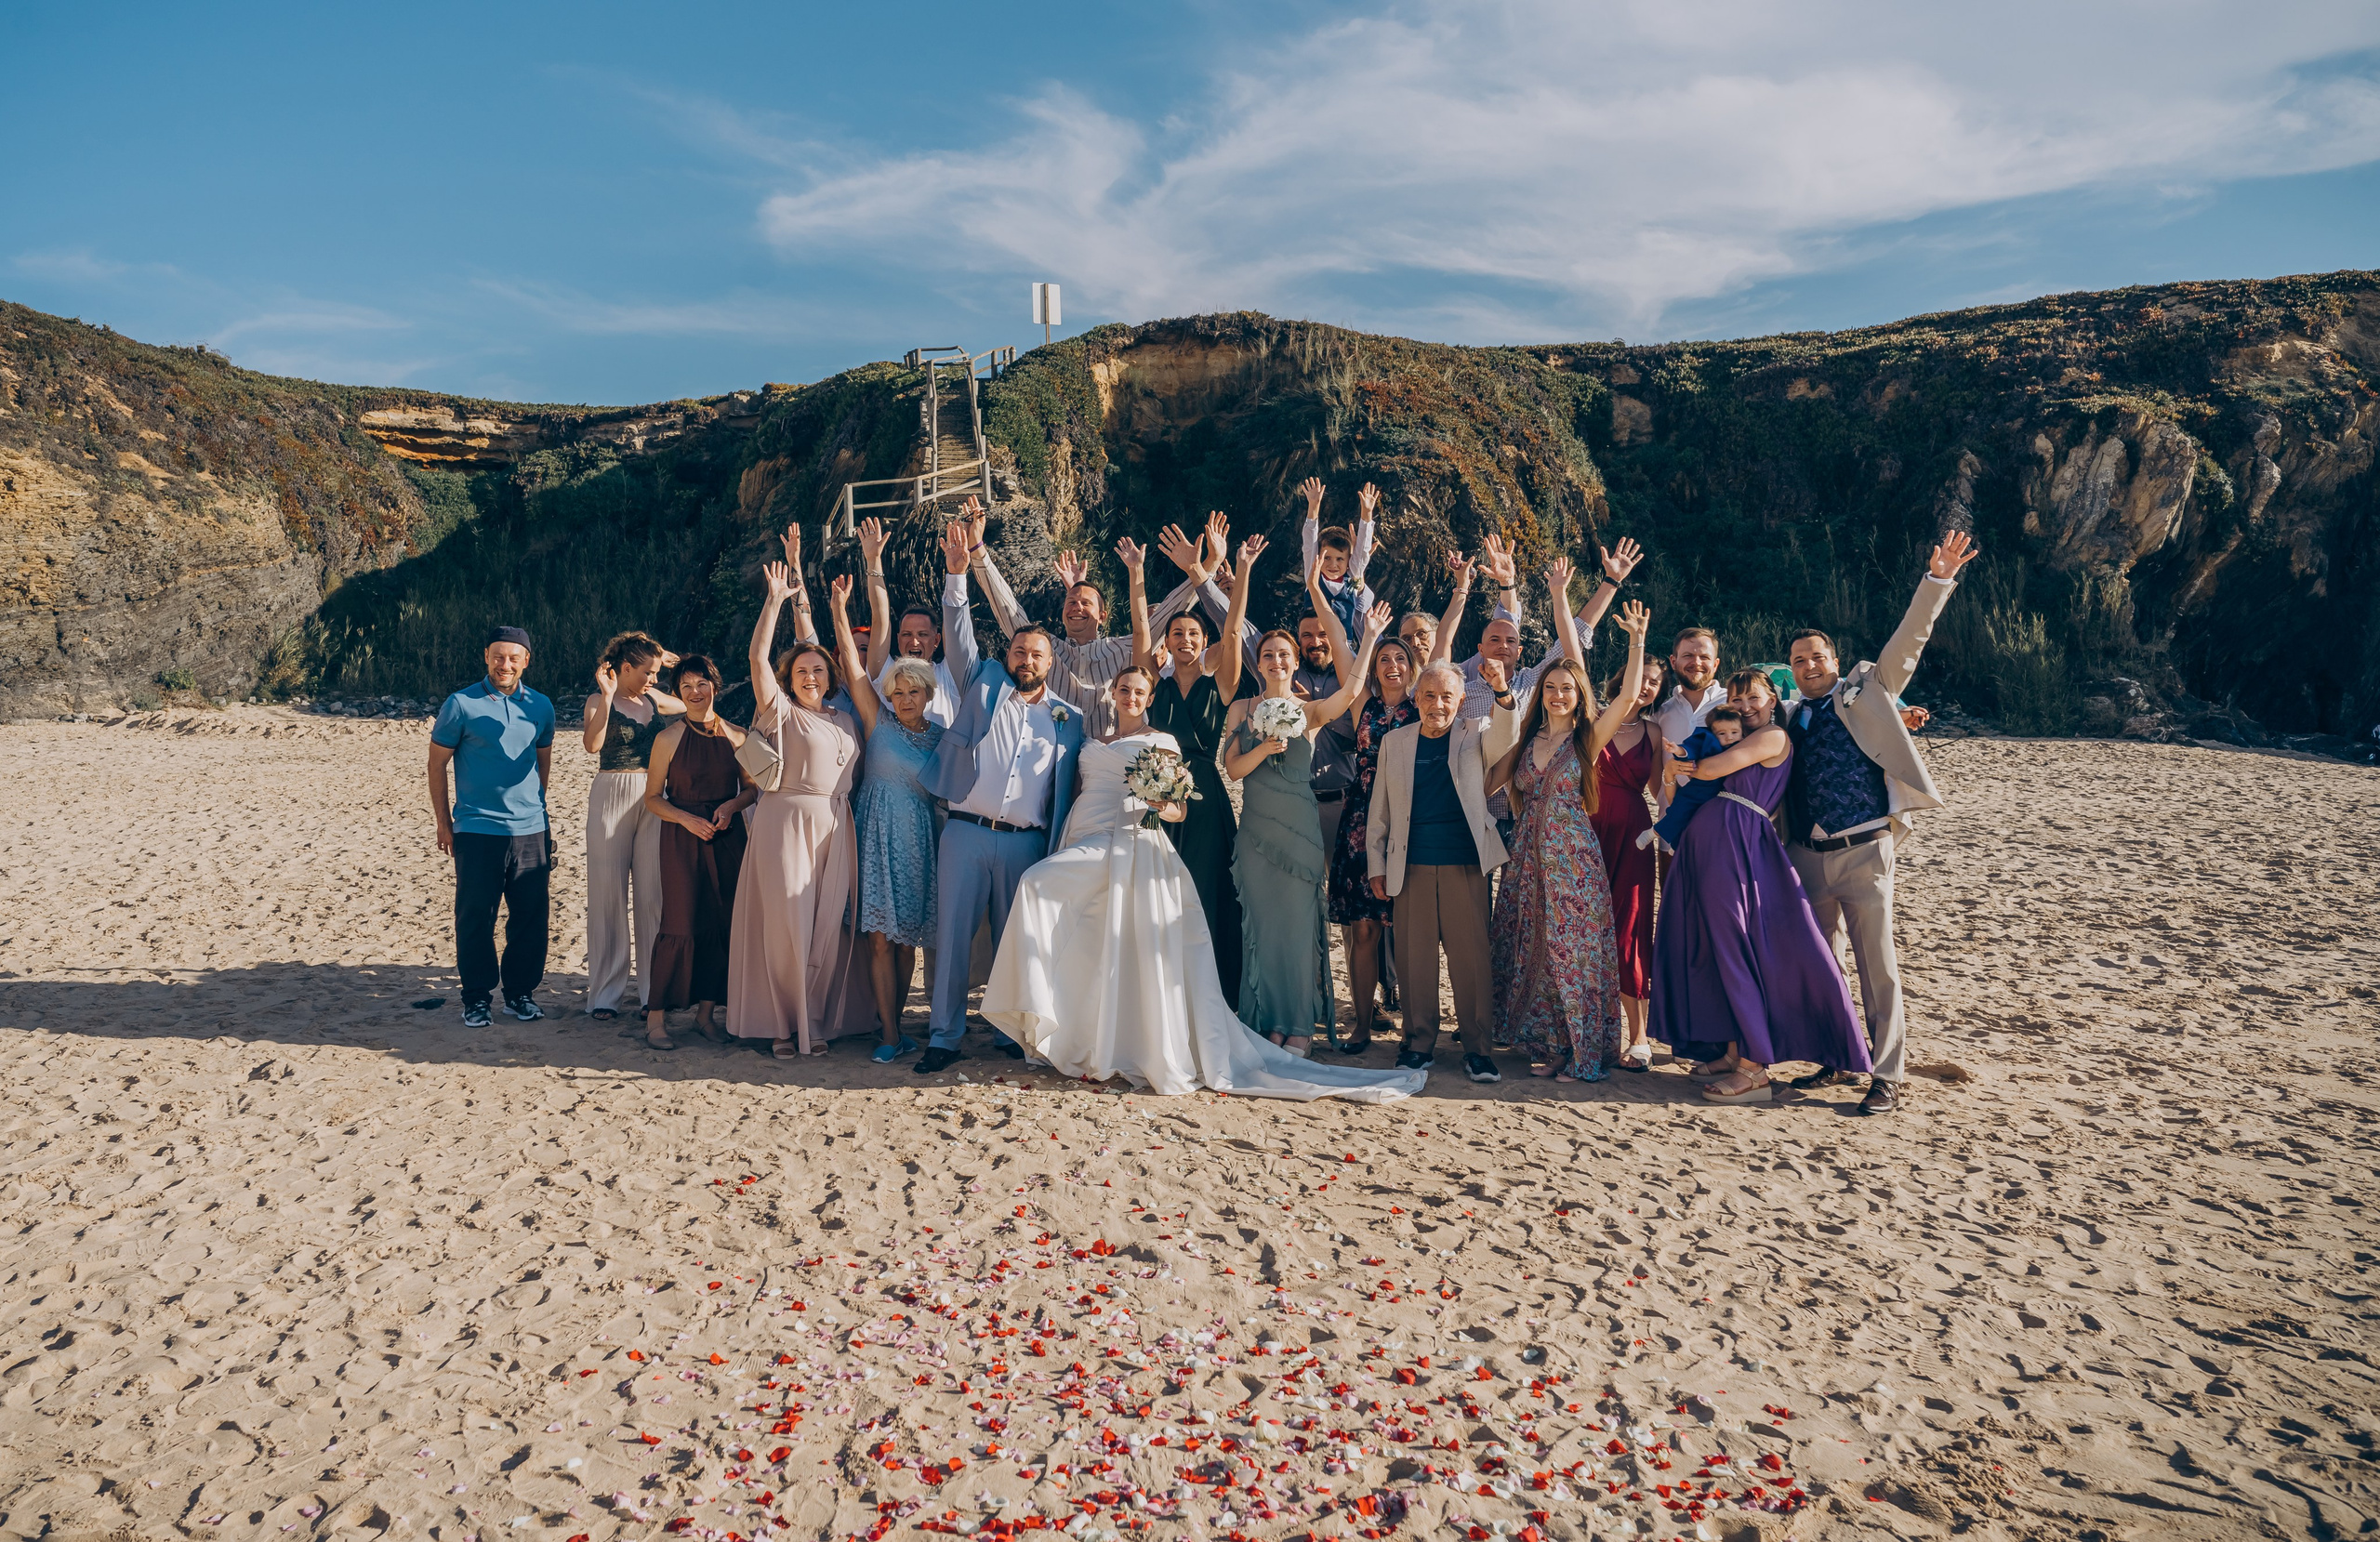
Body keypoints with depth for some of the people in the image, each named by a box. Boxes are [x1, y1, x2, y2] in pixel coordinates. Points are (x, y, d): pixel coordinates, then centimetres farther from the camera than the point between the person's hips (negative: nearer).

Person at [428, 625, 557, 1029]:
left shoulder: (540, 707, 7)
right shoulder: (461, 705, -4)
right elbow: (437, 764, 2)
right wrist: (443, 823, 2)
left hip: (531, 829, 3)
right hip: (477, 829, -3)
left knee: (531, 916, 6)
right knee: (475, 917, 3)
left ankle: (520, 991, 20)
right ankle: (476, 997, 14)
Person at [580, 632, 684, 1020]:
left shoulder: (654, 699, 11)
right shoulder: (600, 701, -2)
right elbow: (592, 744, -20)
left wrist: (679, 667, 15)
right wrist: (607, 696, -22)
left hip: (652, 799, 4)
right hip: (611, 799, -4)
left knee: (653, 894, 4)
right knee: (608, 893, 1)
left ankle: (654, 988, 11)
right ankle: (605, 992, 8)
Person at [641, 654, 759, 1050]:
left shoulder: (735, 735, 7)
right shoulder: (669, 739, -1)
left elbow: (751, 788, 14)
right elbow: (653, 798, 1)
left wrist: (731, 806, -6)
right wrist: (688, 819, -13)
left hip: (728, 837, 3)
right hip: (682, 839, -3)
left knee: (723, 924, 2)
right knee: (682, 925, -10)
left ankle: (706, 1013, 13)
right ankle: (656, 1018, -2)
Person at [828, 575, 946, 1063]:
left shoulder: (940, 735, 7)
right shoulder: (879, 721, 2)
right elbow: (854, 668, -7)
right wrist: (840, 614, -14)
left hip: (919, 840, 2)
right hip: (878, 835, -2)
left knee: (906, 937, 6)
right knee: (881, 936, -5)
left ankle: (894, 1018, 19)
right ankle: (891, 1035, -2)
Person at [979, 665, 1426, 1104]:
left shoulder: (1159, 742, 6)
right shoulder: (1096, 743, 24)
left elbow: (1178, 810, 1)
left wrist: (1161, 808, -22)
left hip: (1122, 847, -6)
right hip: (1083, 845, 6)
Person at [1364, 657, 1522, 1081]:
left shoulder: (1476, 735, 8)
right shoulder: (1395, 742, 11)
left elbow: (1506, 736, -15)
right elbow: (1379, 809, 14)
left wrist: (1502, 693, -33)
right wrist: (1376, 865, 11)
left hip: (1465, 866, -1)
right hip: (1411, 866, 2)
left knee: (1471, 957, -2)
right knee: (1414, 958, 3)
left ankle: (1476, 1048, 8)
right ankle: (1419, 1042, 16)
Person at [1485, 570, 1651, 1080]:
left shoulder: (1588, 739, -1)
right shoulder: (1528, 740, 12)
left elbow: (1628, 693, -9)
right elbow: (1486, 783, 14)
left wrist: (1637, 638, -9)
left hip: (1572, 855, -4)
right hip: (1528, 854, 4)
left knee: (1573, 949, -3)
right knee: (1533, 951, 6)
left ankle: (1584, 1053, 3)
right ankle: (1549, 1047, 16)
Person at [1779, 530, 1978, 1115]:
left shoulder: (1867, 689, 7)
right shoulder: (1791, 720, 16)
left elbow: (1909, 638, -3)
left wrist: (1938, 579, -13)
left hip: (1863, 850, -4)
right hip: (1807, 857, 4)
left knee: (1877, 966, -2)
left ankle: (1887, 1077, 3)